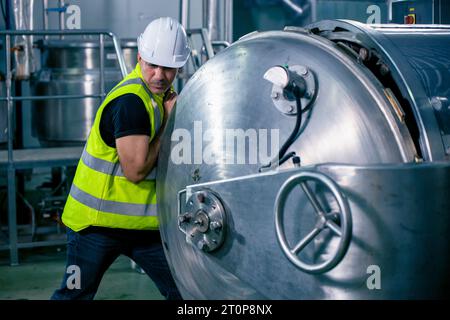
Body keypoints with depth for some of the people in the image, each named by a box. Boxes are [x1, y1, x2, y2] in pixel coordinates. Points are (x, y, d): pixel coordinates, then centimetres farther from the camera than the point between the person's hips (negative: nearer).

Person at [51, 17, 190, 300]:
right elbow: (135, 170, -24)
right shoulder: (131, 101, -22)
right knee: (75, 295, 6)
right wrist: (168, 123, -17)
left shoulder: (163, 95, 7)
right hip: (98, 223, -8)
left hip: (146, 223, 8)